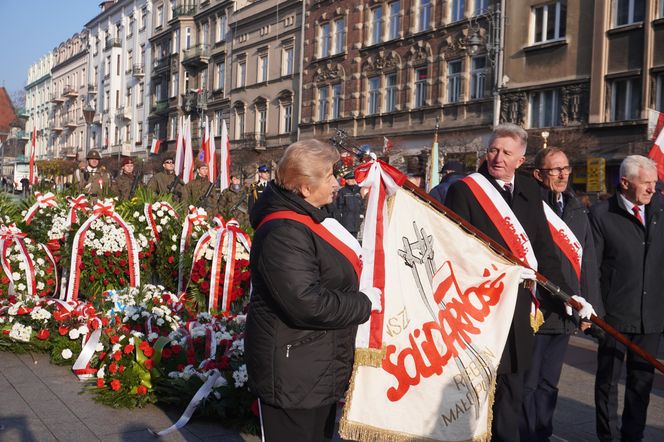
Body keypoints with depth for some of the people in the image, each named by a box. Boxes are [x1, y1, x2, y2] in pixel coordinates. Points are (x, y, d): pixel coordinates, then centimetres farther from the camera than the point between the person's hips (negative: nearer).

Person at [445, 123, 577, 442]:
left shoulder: (528, 190, 10)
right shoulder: (463, 190, -6)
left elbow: (542, 246, 10)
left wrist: (565, 293, 5)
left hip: (517, 305, 5)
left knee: (510, 385, 13)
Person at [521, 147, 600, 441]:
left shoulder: (577, 209, 12)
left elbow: (587, 260, 15)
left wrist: (588, 306, 12)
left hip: (565, 314, 7)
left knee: (548, 383, 17)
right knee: (528, 383, 2)